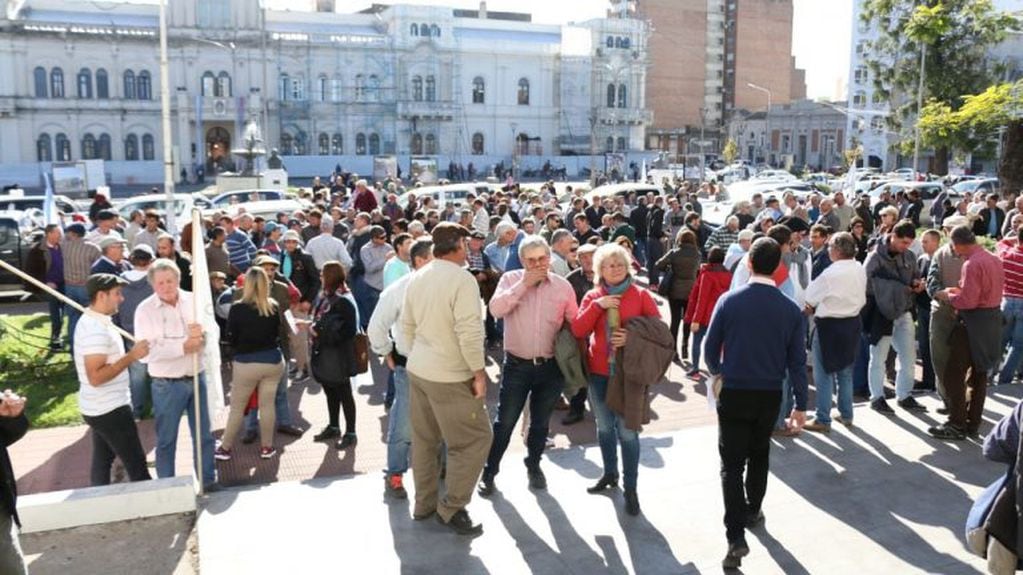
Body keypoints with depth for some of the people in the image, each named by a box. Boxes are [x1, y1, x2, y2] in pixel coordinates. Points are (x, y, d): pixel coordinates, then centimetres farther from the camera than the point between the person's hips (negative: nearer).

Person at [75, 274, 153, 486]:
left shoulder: (93, 322, 9)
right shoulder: (95, 329, -24)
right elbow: (96, 377, -28)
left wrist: (130, 354, 12)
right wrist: (132, 356, -26)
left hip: (102, 408, 10)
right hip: (110, 410, -10)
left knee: (102, 461, 17)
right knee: (137, 464, -1)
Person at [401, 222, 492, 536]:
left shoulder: (417, 277, 5)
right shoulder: (462, 278, -18)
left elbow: (407, 325, 12)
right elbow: (469, 332, -23)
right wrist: (478, 372, -13)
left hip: (418, 369, 8)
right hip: (451, 377, -8)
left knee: (424, 438, 17)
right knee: (474, 439, 3)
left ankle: (424, 503, 28)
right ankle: (451, 507, 9)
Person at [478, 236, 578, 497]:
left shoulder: (563, 285, -1)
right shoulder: (511, 279, -4)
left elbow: (575, 324, 5)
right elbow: (496, 309, -21)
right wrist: (525, 283, -22)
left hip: (551, 367, 2)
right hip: (517, 365, -2)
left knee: (541, 422, 17)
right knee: (505, 422, 4)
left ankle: (533, 465, 38)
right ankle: (489, 472, 20)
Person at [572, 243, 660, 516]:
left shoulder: (641, 295, -3)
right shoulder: (592, 296, 4)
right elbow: (578, 330, -6)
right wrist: (597, 306, -17)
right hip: (598, 372, 3)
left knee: (627, 430, -4)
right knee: (604, 426, 15)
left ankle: (630, 488, 8)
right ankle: (609, 473, 34)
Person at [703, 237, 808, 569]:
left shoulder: (729, 300, -11)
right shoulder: (790, 309, -7)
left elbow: (711, 346, -3)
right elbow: (797, 361, -4)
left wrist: (716, 372, 18)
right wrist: (800, 404, 5)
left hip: (733, 393, -2)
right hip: (770, 395, 2)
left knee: (732, 464, 1)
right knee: (759, 454, 24)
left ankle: (736, 538, -6)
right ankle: (753, 512, 40)